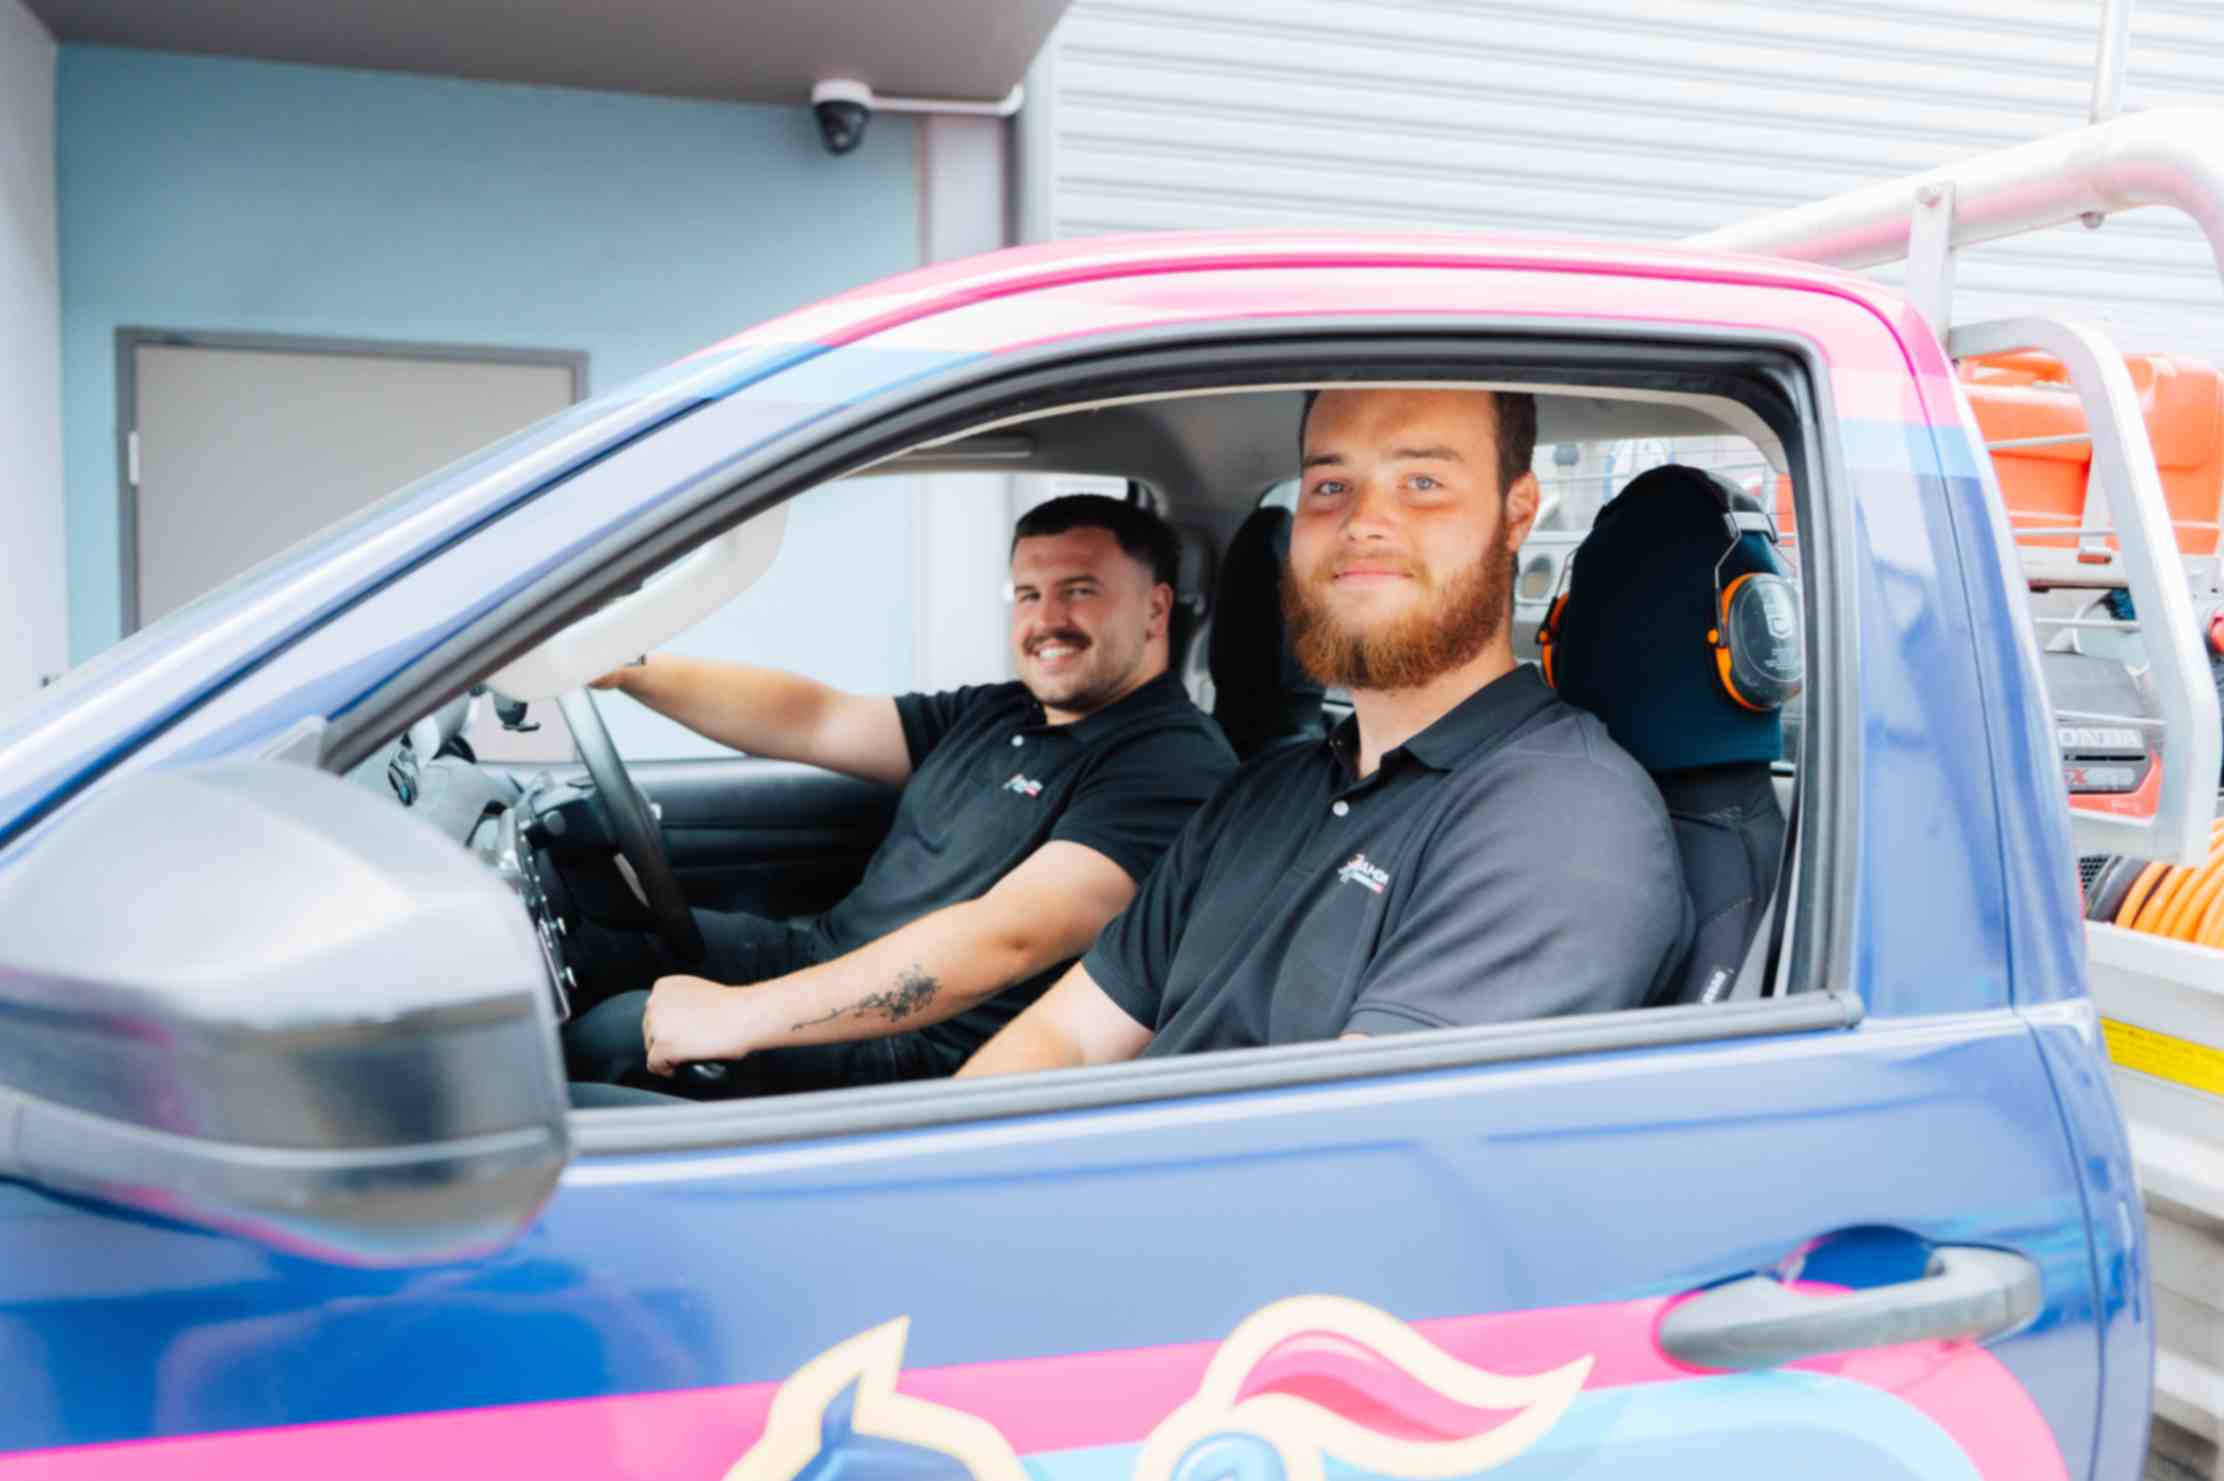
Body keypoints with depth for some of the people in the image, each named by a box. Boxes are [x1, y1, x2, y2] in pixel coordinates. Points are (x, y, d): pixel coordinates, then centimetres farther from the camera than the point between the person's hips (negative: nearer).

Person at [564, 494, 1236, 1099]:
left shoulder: (1175, 766, -18)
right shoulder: (995, 714, 11)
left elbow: (1004, 941, -29)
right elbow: (816, 719, 9)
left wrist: (741, 1015, -30)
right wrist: (620, 667, -3)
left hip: (923, 1048, -9)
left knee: (600, 1036, -20)